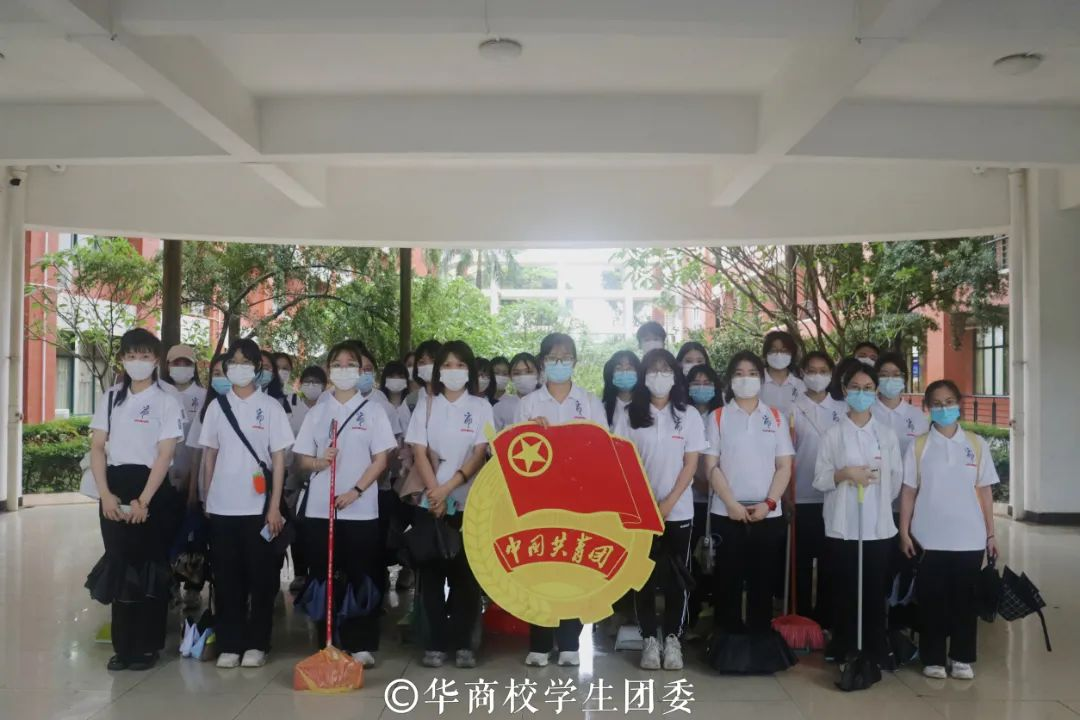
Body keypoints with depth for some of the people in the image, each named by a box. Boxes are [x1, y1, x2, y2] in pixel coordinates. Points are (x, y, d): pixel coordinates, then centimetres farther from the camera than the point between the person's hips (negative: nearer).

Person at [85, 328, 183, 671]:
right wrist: (106, 494, -7)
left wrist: (143, 501, -16)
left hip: (152, 489, -4)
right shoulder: (111, 398, 10)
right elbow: (97, 447, 5)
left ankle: (147, 646, 11)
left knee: (149, 567, 1)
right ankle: (123, 645, 16)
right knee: (119, 565, 6)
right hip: (114, 487, 4)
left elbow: (165, 455, -9)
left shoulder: (166, 401, -3)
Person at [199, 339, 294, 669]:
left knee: (261, 577, 3)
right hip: (222, 506, 2)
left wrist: (275, 506, -7)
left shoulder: (270, 407, -1)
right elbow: (209, 455, 11)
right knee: (227, 578, 7)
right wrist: (207, 498, 6)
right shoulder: (217, 406, 7)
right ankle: (229, 644, 16)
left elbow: (278, 458, -2)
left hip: (258, 506, -2)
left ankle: (256, 644, 15)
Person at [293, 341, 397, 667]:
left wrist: (356, 491, -14)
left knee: (361, 577, 0)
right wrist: (319, 462, -14)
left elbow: (380, 460, -1)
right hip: (319, 508, 2)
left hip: (361, 508, -2)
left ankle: (361, 646, 9)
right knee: (323, 577, 6)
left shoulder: (373, 411, 3)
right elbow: (301, 459, 9)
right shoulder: (317, 412, 9)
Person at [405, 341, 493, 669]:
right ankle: (435, 643, 11)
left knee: (465, 573, 1)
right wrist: (435, 493, -13)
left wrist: (448, 488, -15)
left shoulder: (480, 407, 4)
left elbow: (480, 454, -5)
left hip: (468, 502, -1)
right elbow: (419, 453, 0)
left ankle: (463, 643, 10)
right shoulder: (426, 407, 7)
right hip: (431, 501, 1)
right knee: (432, 572, 3)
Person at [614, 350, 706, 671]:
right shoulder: (629, 415, 2)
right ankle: (650, 639, 13)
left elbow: (690, 464, -2)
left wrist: (668, 503, -11)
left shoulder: (689, 416, 2)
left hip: (678, 511, 0)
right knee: (643, 577, 4)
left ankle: (672, 639, 14)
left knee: (677, 578, 3)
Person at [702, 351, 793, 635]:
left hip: (768, 515, 2)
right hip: (727, 514, -1)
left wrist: (768, 503, -8)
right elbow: (711, 466, -2)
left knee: (762, 583, 7)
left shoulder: (776, 418, 8)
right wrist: (732, 504, -12)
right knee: (728, 583, 3)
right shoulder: (717, 417, 4)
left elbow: (784, 466, 4)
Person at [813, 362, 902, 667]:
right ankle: (842, 651, 14)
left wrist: (879, 500, 7)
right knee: (843, 591, 3)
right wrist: (846, 474, -16)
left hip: (879, 525, 1)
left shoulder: (887, 434, 6)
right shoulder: (833, 434, 1)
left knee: (875, 591, 5)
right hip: (842, 525, -1)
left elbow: (897, 480, 11)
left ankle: (876, 653, 16)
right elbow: (819, 479, -1)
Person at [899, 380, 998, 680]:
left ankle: (962, 657, 20)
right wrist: (904, 531, -4)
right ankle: (933, 658, 15)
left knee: (964, 598, 7)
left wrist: (990, 534, 4)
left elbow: (985, 491, 7)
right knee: (931, 598, 4)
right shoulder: (918, 446, 2)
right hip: (929, 538, -1)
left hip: (969, 538, 1)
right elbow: (908, 491, 2)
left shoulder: (976, 444, 5)